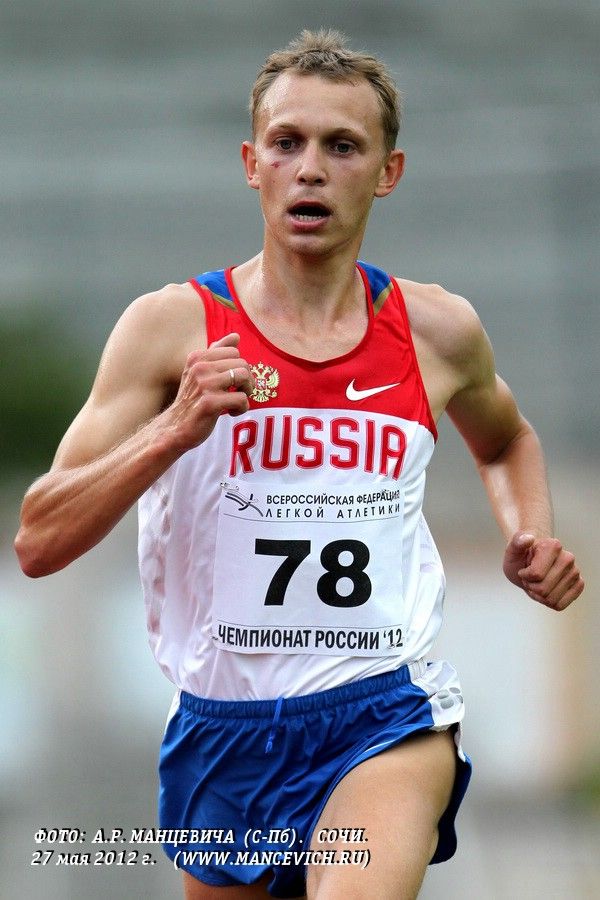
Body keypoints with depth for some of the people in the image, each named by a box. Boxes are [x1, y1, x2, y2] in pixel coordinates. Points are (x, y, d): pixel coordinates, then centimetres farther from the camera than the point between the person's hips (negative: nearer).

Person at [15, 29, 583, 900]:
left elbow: (507, 441, 28)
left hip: (385, 716, -1)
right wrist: (177, 430, -21)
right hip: (222, 726, 1)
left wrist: (530, 540, 8)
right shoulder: (173, 328, -3)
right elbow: (39, 542, -8)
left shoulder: (438, 331, 4)